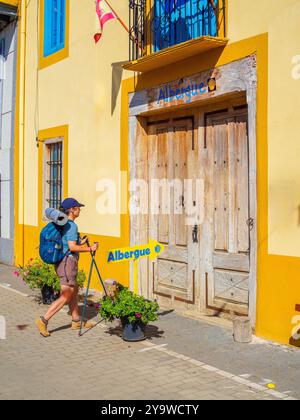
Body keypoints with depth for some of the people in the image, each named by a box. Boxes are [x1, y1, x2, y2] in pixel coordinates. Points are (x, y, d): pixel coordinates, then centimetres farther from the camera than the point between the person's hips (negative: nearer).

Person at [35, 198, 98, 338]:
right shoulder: (71, 226, -16)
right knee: (66, 296, -5)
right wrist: (90, 249, -15)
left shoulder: (63, 224, 13)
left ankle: (76, 321, 26)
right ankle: (43, 320, -7)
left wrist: (81, 242, 17)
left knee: (74, 291, 18)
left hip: (61, 262, 10)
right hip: (68, 262, -10)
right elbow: (72, 247, -24)